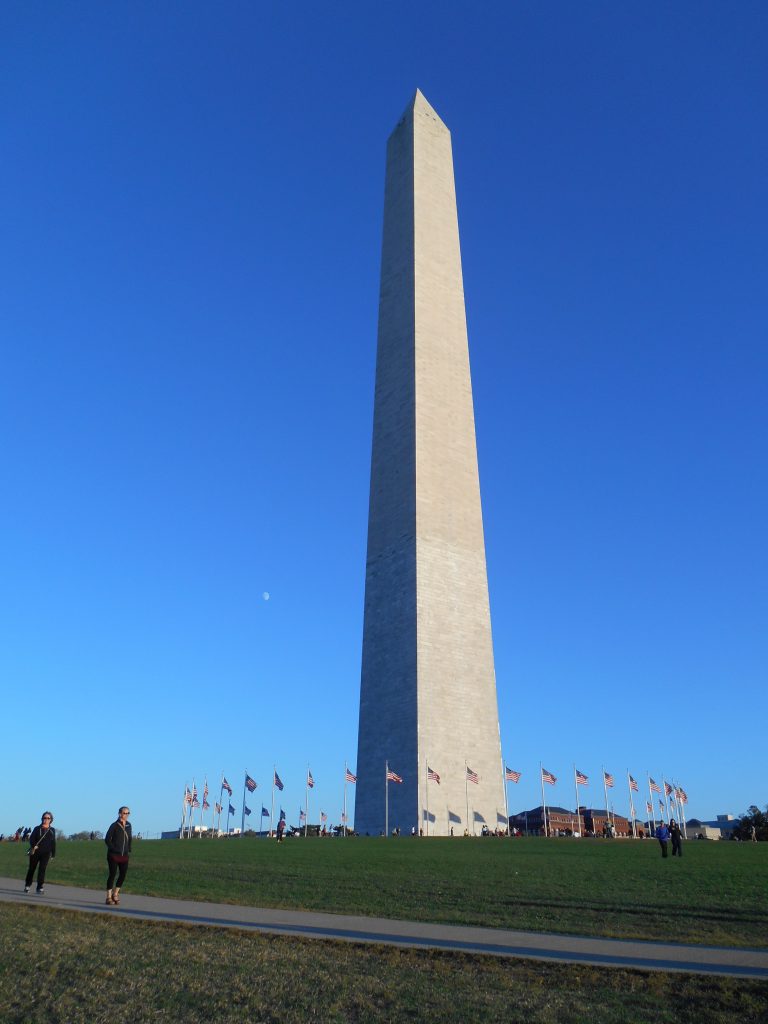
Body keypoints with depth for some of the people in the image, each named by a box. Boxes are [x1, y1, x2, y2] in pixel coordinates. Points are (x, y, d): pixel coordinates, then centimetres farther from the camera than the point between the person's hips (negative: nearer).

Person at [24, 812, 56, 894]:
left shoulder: (52, 830, 6)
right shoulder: (37, 828, 0)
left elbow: (53, 843, 10)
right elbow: (31, 838, -8)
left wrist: (53, 854, 8)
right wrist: (33, 846, -27)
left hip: (46, 854, 0)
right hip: (35, 852, 0)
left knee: (42, 869, -7)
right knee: (32, 868, 11)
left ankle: (40, 888, -3)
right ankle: (27, 885, 32)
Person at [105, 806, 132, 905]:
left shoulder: (128, 825, 7)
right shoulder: (114, 825, -9)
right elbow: (107, 839, -7)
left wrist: (129, 851, 8)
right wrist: (114, 849, -12)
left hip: (124, 856, 5)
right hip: (113, 855, -5)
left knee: (123, 875, 5)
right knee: (112, 875, 1)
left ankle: (115, 894, 24)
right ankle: (109, 898, 13)